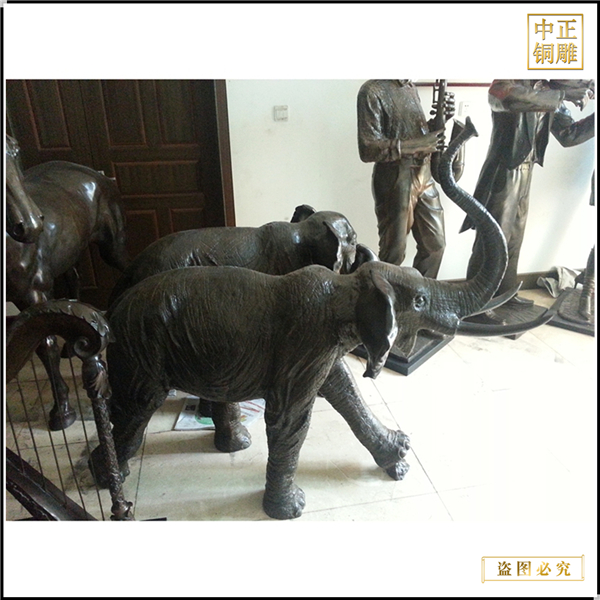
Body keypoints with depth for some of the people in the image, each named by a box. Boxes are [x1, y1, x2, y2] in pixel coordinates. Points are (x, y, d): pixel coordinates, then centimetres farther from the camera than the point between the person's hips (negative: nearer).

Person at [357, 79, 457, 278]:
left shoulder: (411, 87, 14)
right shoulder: (372, 91, -11)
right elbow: (368, 149, -19)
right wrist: (417, 144, -22)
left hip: (423, 176, 8)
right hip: (394, 183, -8)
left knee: (435, 244, 14)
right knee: (393, 253, 1)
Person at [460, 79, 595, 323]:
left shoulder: (549, 93, 12)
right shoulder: (506, 83, -10)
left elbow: (568, 134, 15)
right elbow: (514, 98, -35)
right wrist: (564, 94, -27)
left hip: (525, 175, 8)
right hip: (503, 175, -8)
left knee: (513, 241, 15)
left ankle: (505, 292, 29)